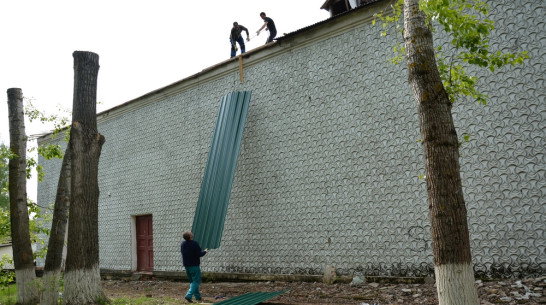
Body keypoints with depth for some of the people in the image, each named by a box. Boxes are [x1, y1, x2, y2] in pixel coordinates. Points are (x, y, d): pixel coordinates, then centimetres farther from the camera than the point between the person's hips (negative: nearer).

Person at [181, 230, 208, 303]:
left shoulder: (183, 244, 2)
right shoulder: (194, 244, -19)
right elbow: (199, 254, -17)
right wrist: (205, 251, 1)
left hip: (186, 265, 7)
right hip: (194, 265, -7)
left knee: (192, 281, 16)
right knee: (196, 281, 0)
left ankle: (197, 296, 21)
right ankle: (189, 295, -13)